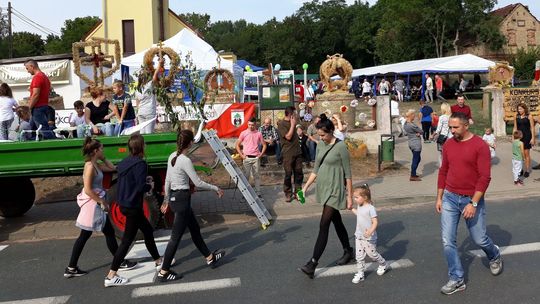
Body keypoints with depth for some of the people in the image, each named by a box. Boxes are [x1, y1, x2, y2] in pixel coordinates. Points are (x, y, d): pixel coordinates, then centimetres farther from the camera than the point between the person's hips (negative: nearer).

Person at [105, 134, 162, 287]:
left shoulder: (124, 162, 7)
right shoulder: (140, 164, -18)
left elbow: (127, 183, 13)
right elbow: (141, 187, -23)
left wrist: (145, 186, 11)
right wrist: (150, 186, -3)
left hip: (124, 204, 9)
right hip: (133, 206, -9)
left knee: (148, 230, 23)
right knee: (127, 240, -2)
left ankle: (158, 260, 39)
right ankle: (111, 277, 2)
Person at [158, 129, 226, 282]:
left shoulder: (172, 156, 5)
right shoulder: (185, 161, -20)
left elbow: (167, 180, 11)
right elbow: (198, 183, -17)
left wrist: (166, 199, 20)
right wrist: (216, 188, -3)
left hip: (173, 197, 10)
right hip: (182, 199, -10)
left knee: (195, 229, 20)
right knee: (176, 236, 0)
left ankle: (210, 257, 34)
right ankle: (163, 272, 9)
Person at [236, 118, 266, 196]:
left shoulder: (258, 133, 5)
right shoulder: (243, 133, 1)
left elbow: (264, 145, 12)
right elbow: (237, 145, 5)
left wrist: (261, 154, 1)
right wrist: (241, 155, -2)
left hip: (256, 158, 1)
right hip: (247, 158, -1)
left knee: (257, 176, 6)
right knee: (246, 176, 2)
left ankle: (258, 193, 12)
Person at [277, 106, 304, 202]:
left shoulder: (292, 122, 15)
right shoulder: (281, 124, -8)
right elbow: (288, 136, -16)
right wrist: (292, 124, -11)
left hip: (297, 152, 7)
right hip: (288, 153, -7)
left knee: (299, 173, 6)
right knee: (288, 174, -1)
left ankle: (298, 192, 17)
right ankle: (288, 194, 10)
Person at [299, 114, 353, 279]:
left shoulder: (341, 146, -13)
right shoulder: (320, 145, 7)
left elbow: (348, 173, -10)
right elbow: (316, 169, 13)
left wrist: (349, 196, -9)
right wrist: (306, 186, 5)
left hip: (334, 189, -7)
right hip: (323, 188, 7)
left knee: (324, 225, -10)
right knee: (336, 221, 18)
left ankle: (312, 263, -10)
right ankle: (348, 251, 35)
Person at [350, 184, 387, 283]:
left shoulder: (370, 208, -21)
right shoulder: (359, 206, 4)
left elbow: (375, 222, -25)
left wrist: (371, 231, -40)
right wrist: (352, 209, 30)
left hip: (369, 238, -7)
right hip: (359, 236, 7)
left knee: (372, 254, 11)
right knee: (359, 256, 6)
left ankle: (383, 264, 38)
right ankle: (360, 274, 14)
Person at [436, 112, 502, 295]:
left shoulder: (480, 146, -13)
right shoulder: (448, 145, 2)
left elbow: (485, 177, -15)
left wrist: (473, 203, -19)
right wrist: (439, 198, 10)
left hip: (472, 199, -4)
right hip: (450, 198, 4)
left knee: (479, 239, 11)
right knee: (448, 241, 0)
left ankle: (495, 256, 45)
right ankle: (457, 279, 12)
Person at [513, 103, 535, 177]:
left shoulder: (529, 116, -5)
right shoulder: (516, 116, 5)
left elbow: (532, 128, -5)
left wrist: (533, 138, -10)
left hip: (527, 136, -3)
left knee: (526, 154, 0)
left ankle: (527, 171, 6)